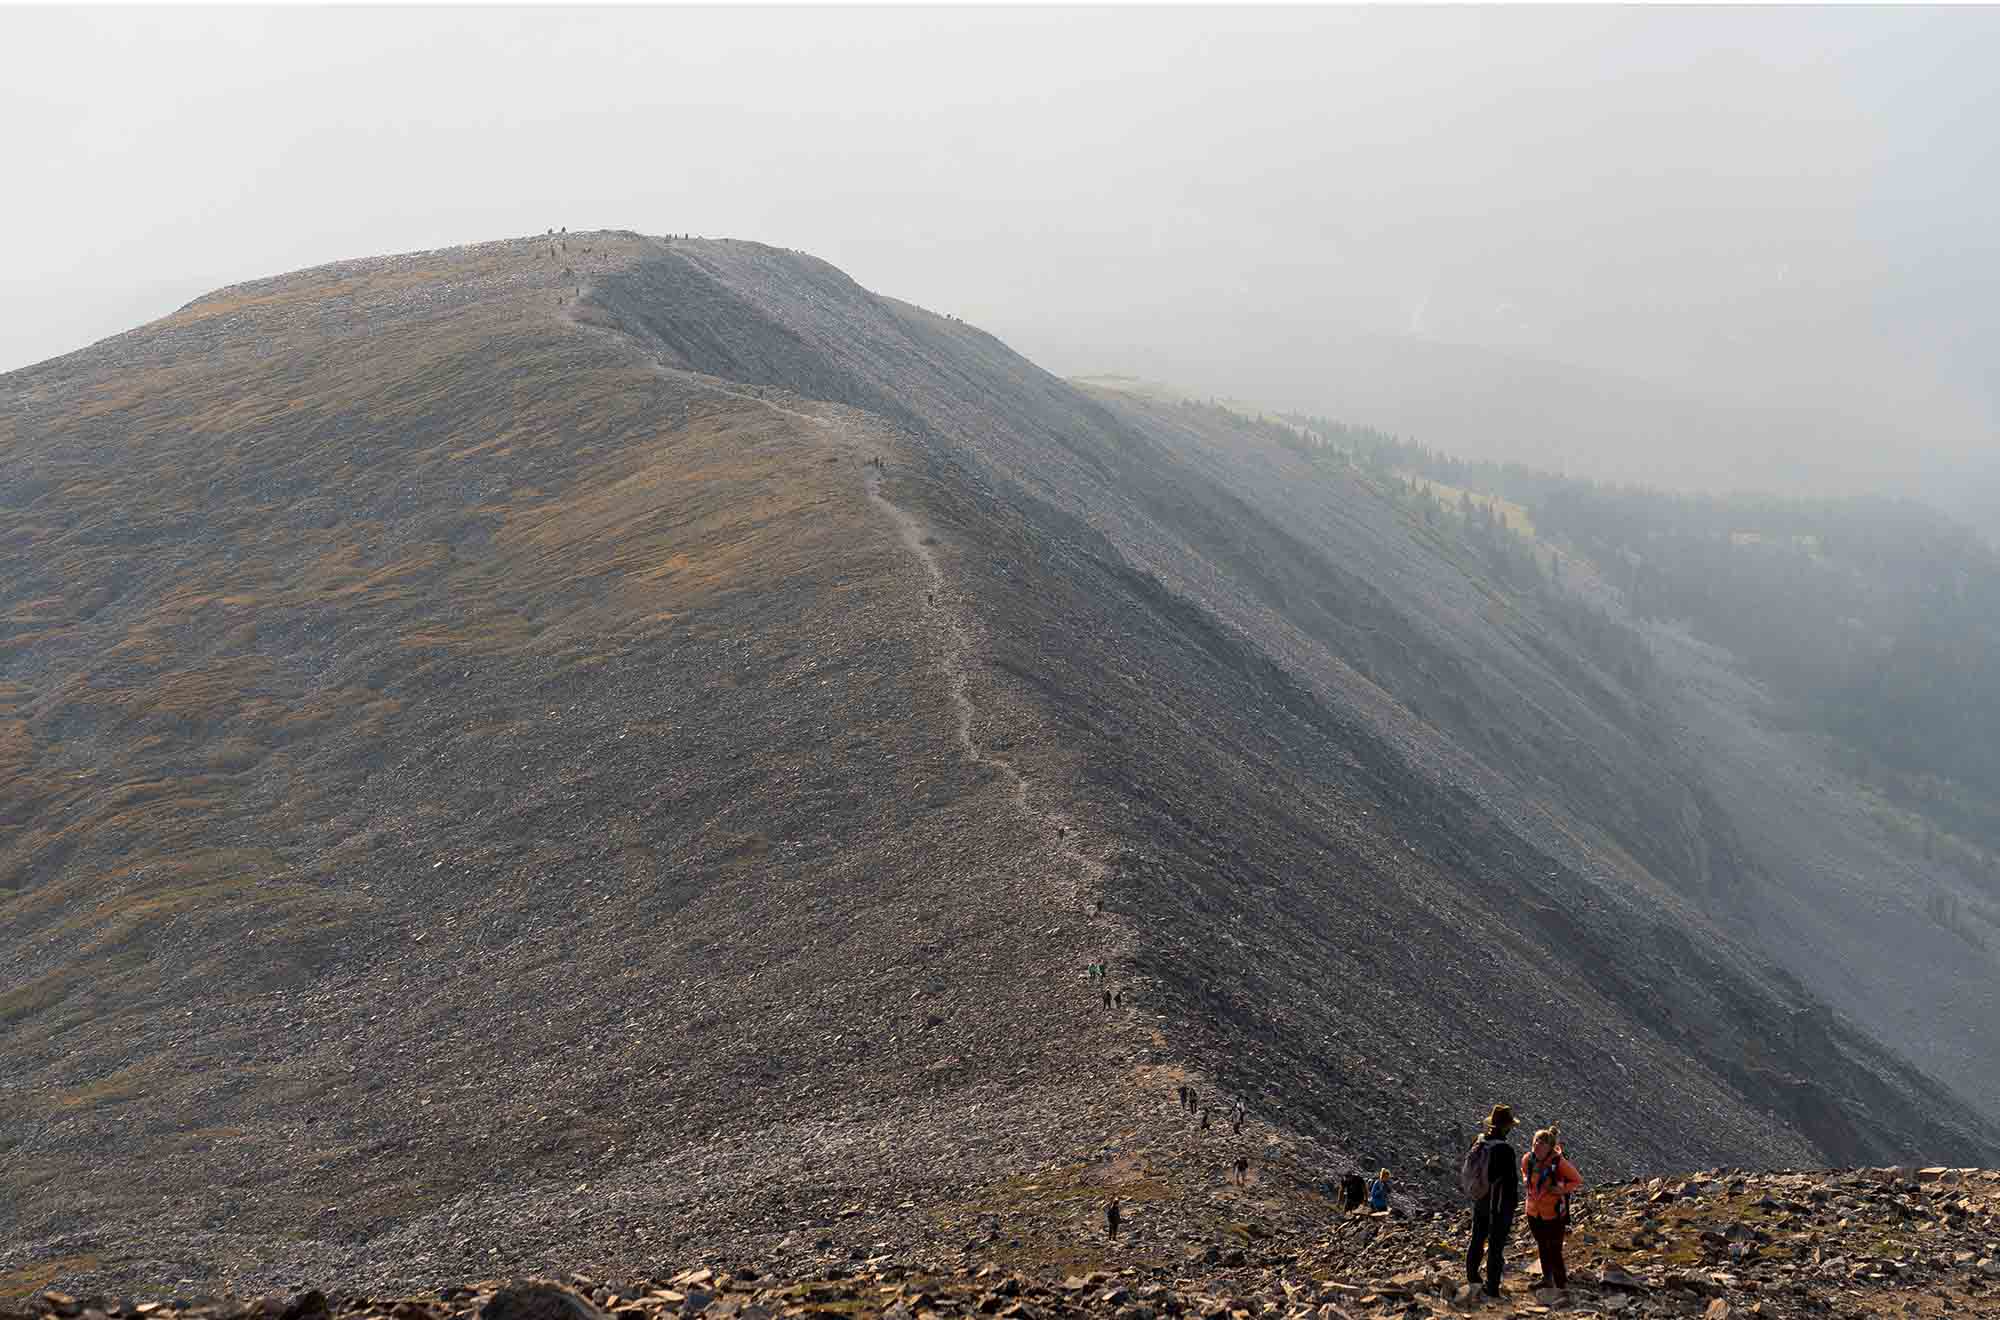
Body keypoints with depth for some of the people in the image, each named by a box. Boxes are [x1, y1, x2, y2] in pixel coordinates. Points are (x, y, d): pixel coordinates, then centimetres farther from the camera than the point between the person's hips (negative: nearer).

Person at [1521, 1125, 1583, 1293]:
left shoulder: (1559, 1163, -22)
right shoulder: (1528, 1159, -8)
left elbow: (1578, 1181, -9)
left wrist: (1561, 1189, -22)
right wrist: (1526, 1182, -3)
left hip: (1554, 1215, -5)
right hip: (1534, 1213, 5)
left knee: (1555, 1253, -3)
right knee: (1542, 1248, 22)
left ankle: (1562, 1286, 12)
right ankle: (1548, 1279, 41)